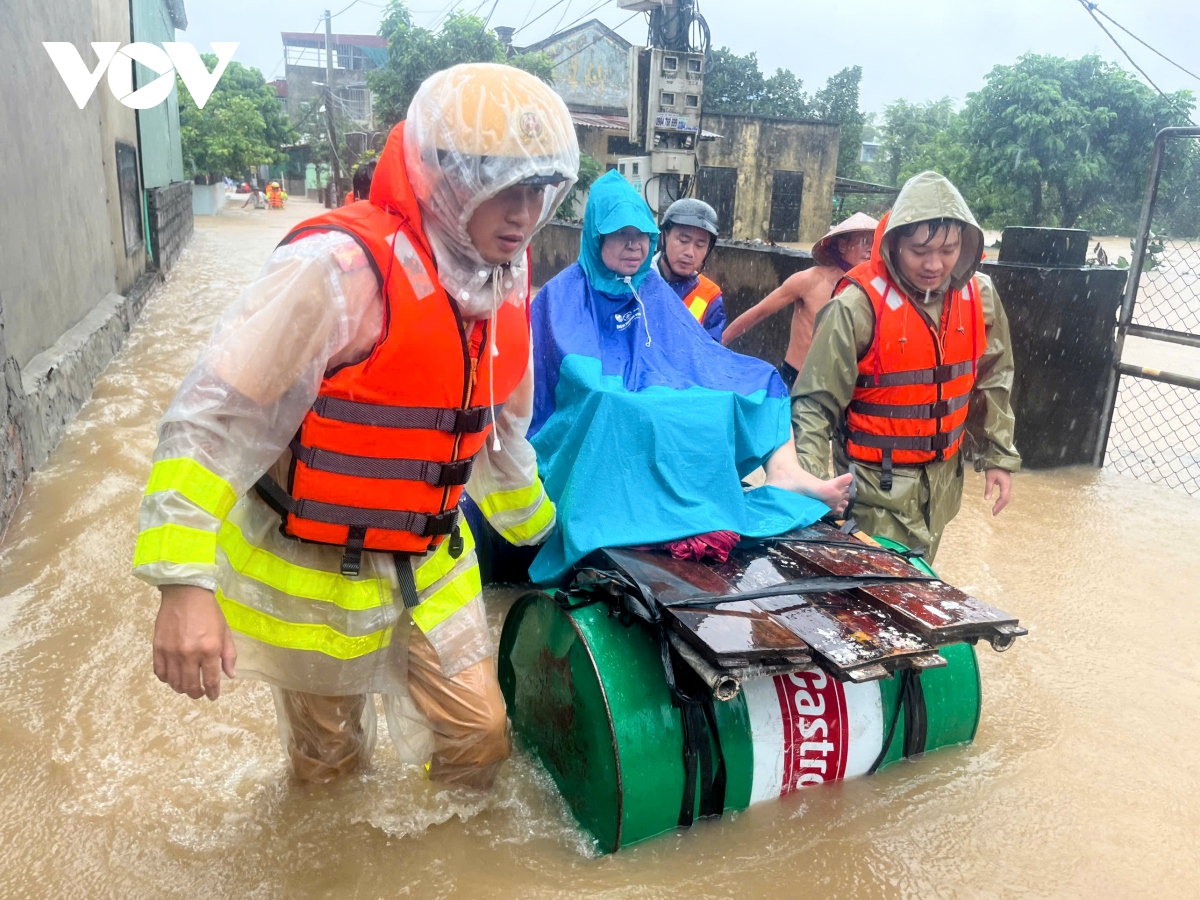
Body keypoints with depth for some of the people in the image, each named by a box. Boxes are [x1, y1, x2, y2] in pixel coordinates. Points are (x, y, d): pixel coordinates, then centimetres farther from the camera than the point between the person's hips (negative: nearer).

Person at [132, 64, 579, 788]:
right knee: (331, 763, 17)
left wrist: (536, 525, 25)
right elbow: (213, 416, -25)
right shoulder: (344, 267, -27)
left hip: (429, 562, 6)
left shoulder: (506, 283, -1)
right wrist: (184, 581, -30)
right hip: (314, 573, -5)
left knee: (479, 740, 14)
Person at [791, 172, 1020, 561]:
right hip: (877, 480, -5)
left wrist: (998, 456, 12)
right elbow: (815, 402, -19)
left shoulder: (979, 296, -3)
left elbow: (991, 383, 11)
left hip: (942, 477, 6)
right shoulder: (859, 305, -20)